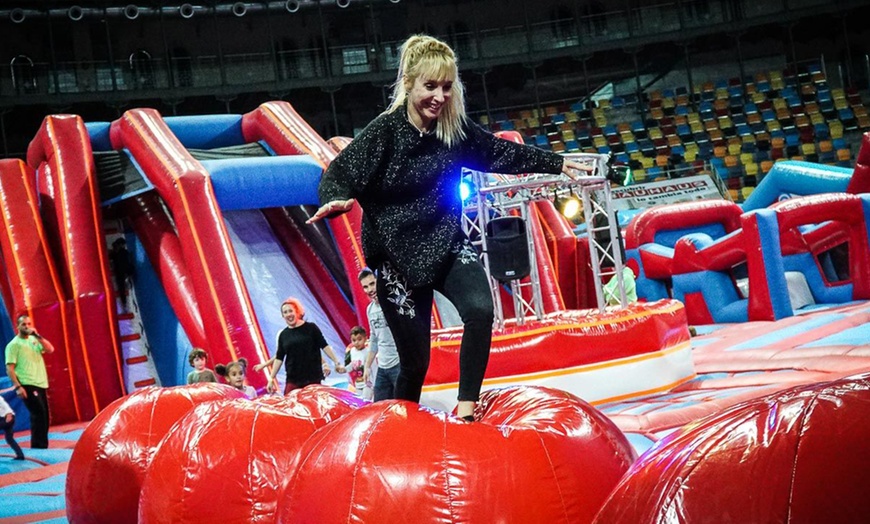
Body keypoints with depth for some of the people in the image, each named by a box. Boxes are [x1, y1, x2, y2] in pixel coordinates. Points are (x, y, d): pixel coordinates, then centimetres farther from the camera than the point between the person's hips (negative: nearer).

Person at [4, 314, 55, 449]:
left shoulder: (35, 340, 15)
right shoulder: (14, 344, -3)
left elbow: (50, 349, 1)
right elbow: (9, 368, -8)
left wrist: (37, 335, -7)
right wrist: (18, 386, -18)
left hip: (41, 384, 7)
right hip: (28, 385, -6)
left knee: (44, 416, 7)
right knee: (39, 414, -13)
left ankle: (41, 446, 15)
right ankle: (38, 446, -7)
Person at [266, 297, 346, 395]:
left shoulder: (311, 328, 1)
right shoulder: (283, 335, 9)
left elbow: (325, 346, 0)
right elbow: (279, 358, 11)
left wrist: (337, 362, -7)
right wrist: (271, 378, 7)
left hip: (313, 379, -2)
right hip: (292, 381, 2)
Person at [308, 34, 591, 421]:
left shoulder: (457, 129, -1)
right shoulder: (385, 130, -15)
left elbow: (501, 151, 14)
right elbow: (339, 172, -22)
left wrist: (556, 164, 22)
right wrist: (336, 200, -45)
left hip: (447, 244, 4)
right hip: (397, 255, -3)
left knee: (480, 311, -24)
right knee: (415, 359, 0)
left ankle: (466, 408, -10)